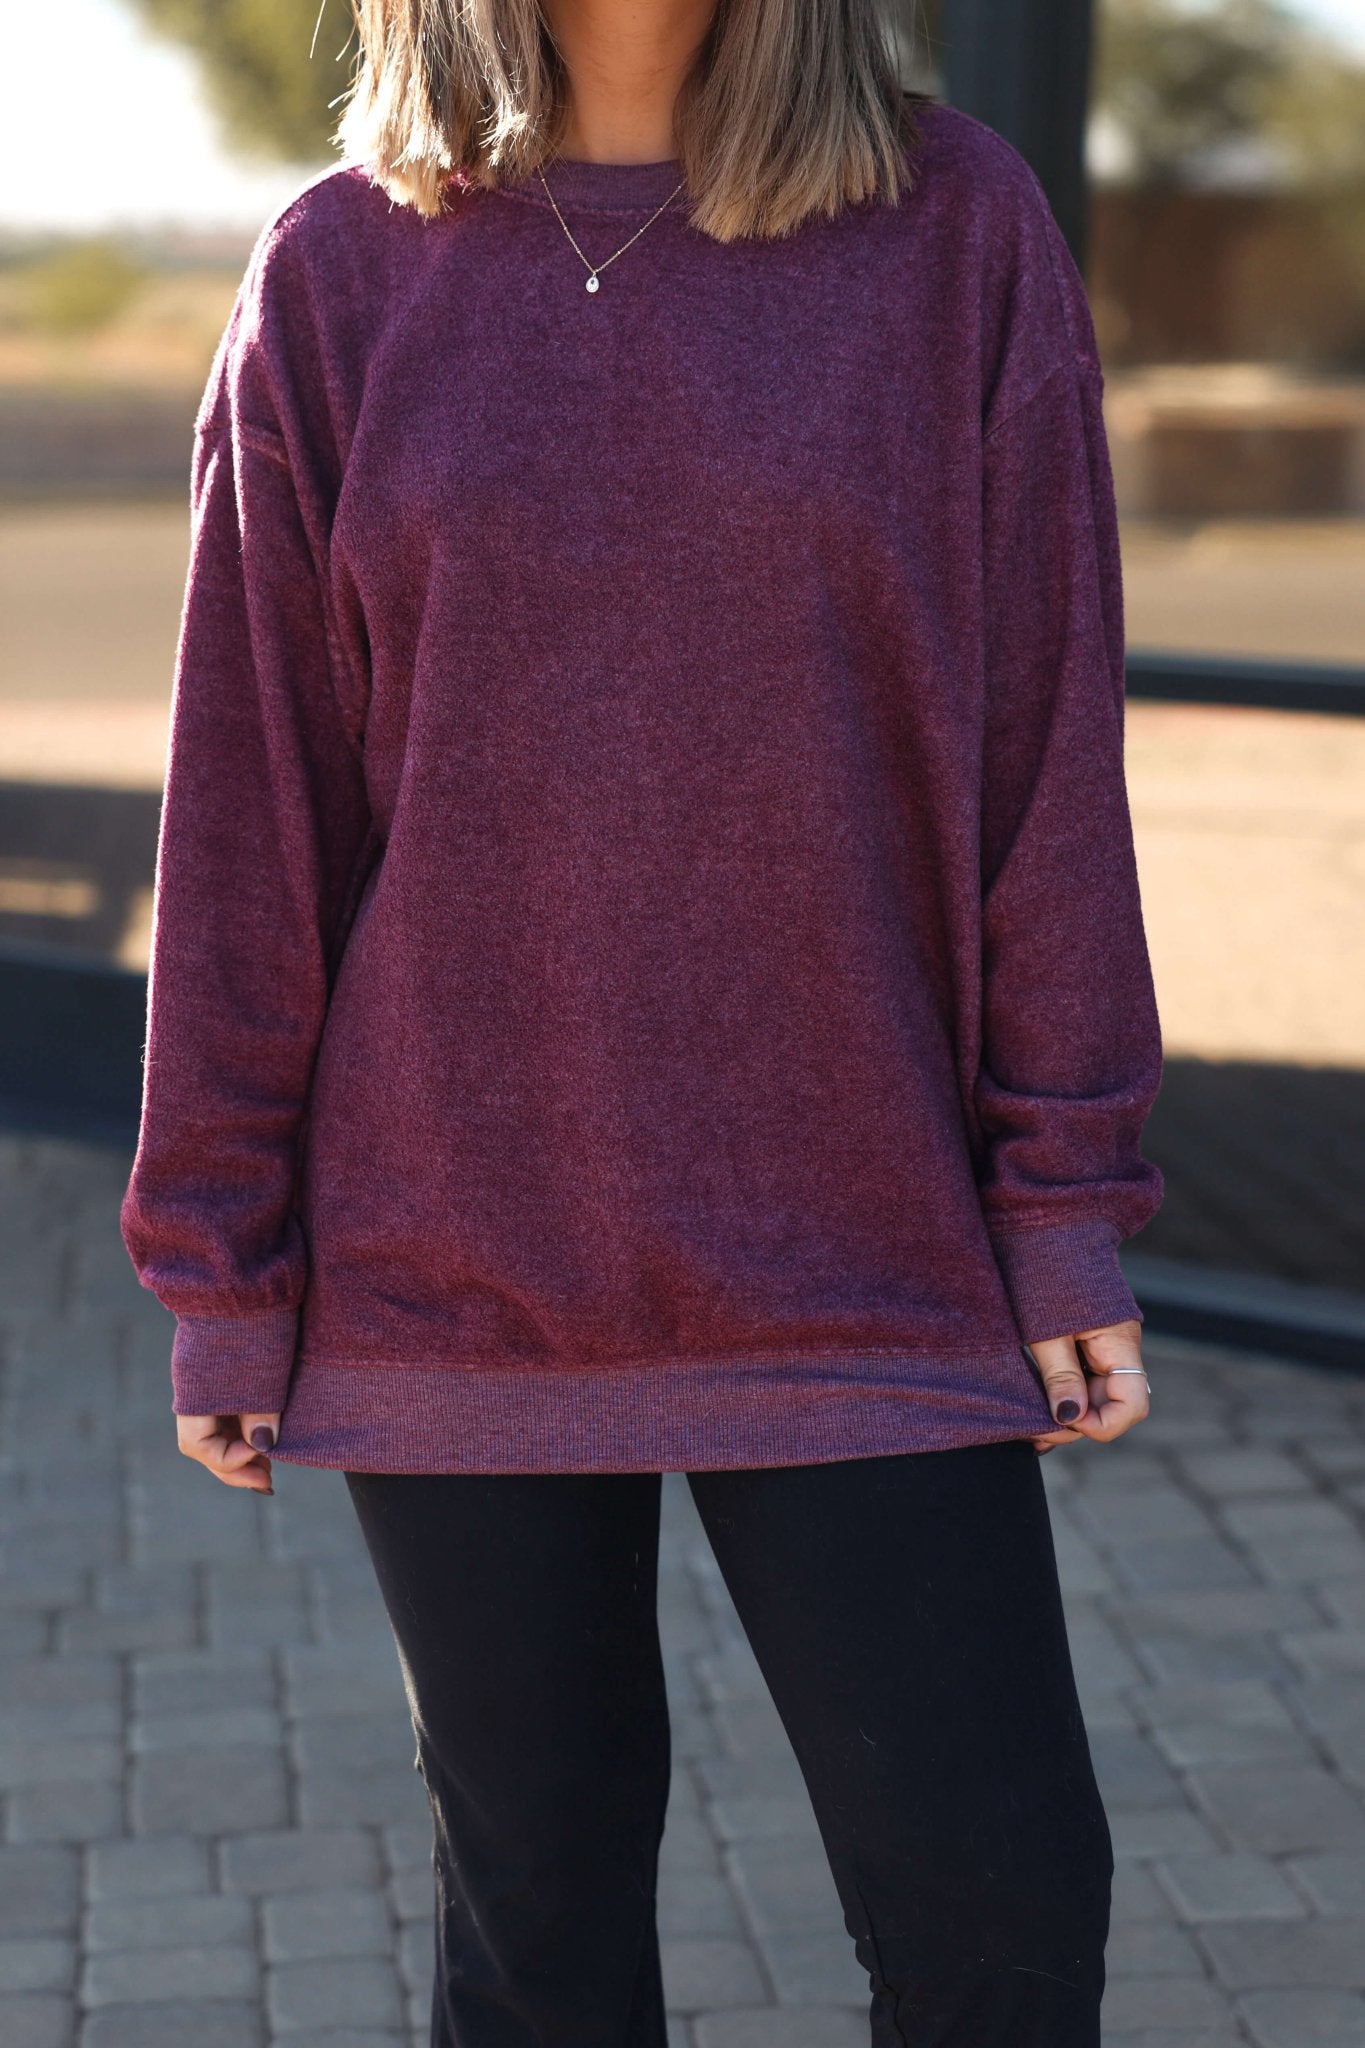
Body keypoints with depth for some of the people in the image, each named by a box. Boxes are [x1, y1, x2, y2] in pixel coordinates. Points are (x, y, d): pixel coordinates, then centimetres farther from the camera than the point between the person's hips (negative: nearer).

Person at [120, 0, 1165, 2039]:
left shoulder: (959, 231, 0)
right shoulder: (344, 270, 2)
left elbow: (1047, 742, 0)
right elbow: (252, 802, 3)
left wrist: (1069, 1214, -2)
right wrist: (225, 1266, 3)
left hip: (865, 1259, 0)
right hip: (449, 1266, 1)